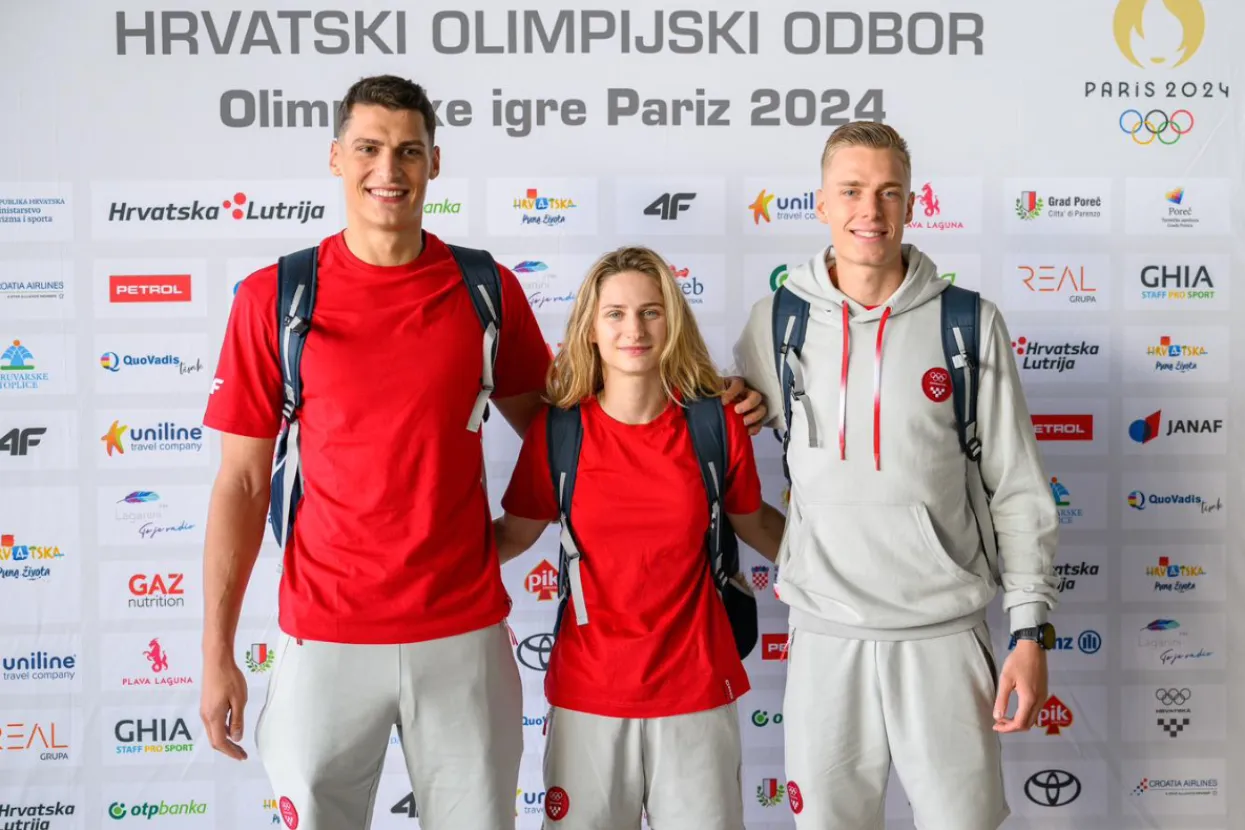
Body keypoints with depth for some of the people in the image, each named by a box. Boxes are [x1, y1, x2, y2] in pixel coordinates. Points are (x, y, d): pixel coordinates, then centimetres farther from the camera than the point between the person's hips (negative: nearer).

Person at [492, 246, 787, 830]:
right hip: (588, 692, 0)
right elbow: (514, 534, 3)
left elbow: (754, 523, 9)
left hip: (696, 689, 0)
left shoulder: (716, 425, -5)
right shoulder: (557, 429, -6)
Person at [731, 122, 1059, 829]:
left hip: (946, 635, -1)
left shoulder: (970, 324, -2)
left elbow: (1019, 491, 0)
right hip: (825, 636, 1)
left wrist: (1032, 630, -4)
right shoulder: (777, 321, 2)